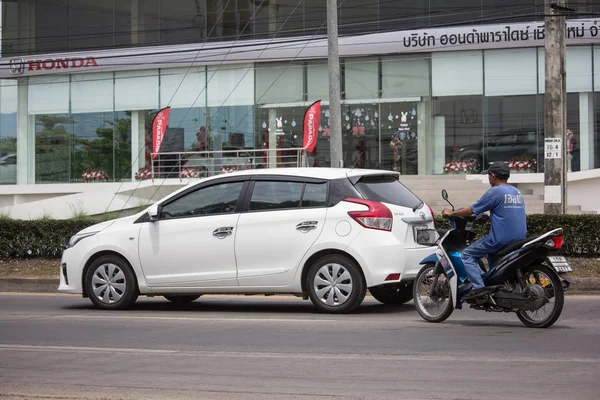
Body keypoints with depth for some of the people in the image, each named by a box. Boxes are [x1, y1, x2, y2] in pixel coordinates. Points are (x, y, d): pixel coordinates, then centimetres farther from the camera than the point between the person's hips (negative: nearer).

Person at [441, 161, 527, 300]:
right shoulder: (516, 192, 15)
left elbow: (472, 210, -6)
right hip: (519, 239, 9)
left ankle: (478, 287, -17)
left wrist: (451, 213, 6)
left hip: (500, 239, -9)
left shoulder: (495, 192, -9)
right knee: (490, 252, 35)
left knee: (467, 255, -2)